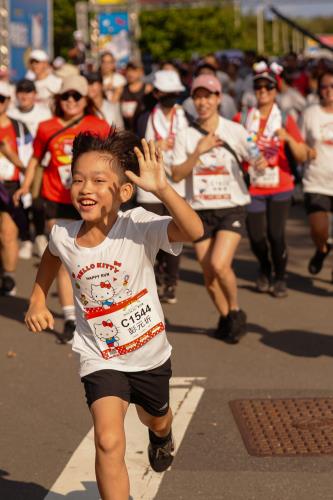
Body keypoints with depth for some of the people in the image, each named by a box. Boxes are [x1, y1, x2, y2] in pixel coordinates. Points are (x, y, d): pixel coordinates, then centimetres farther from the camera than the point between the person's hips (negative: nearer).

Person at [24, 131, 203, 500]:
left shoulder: (138, 227, -25)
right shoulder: (63, 236, -14)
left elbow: (193, 231, -44)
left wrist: (160, 189, -55)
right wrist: (37, 302, 7)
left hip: (150, 351, 0)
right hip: (100, 358, 0)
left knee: (156, 420, 30)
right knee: (108, 441, -22)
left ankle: (161, 435, 69)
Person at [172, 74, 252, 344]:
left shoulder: (235, 130, -3)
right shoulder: (185, 135, 2)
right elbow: (177, 175, -5)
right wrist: (199, 151, -17)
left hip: (232, 208, -2)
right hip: (200, 211, 2)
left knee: (219, 264, -20)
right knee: (208, 274, 3)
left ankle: (236, 311, 6)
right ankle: (226, 318, 28)